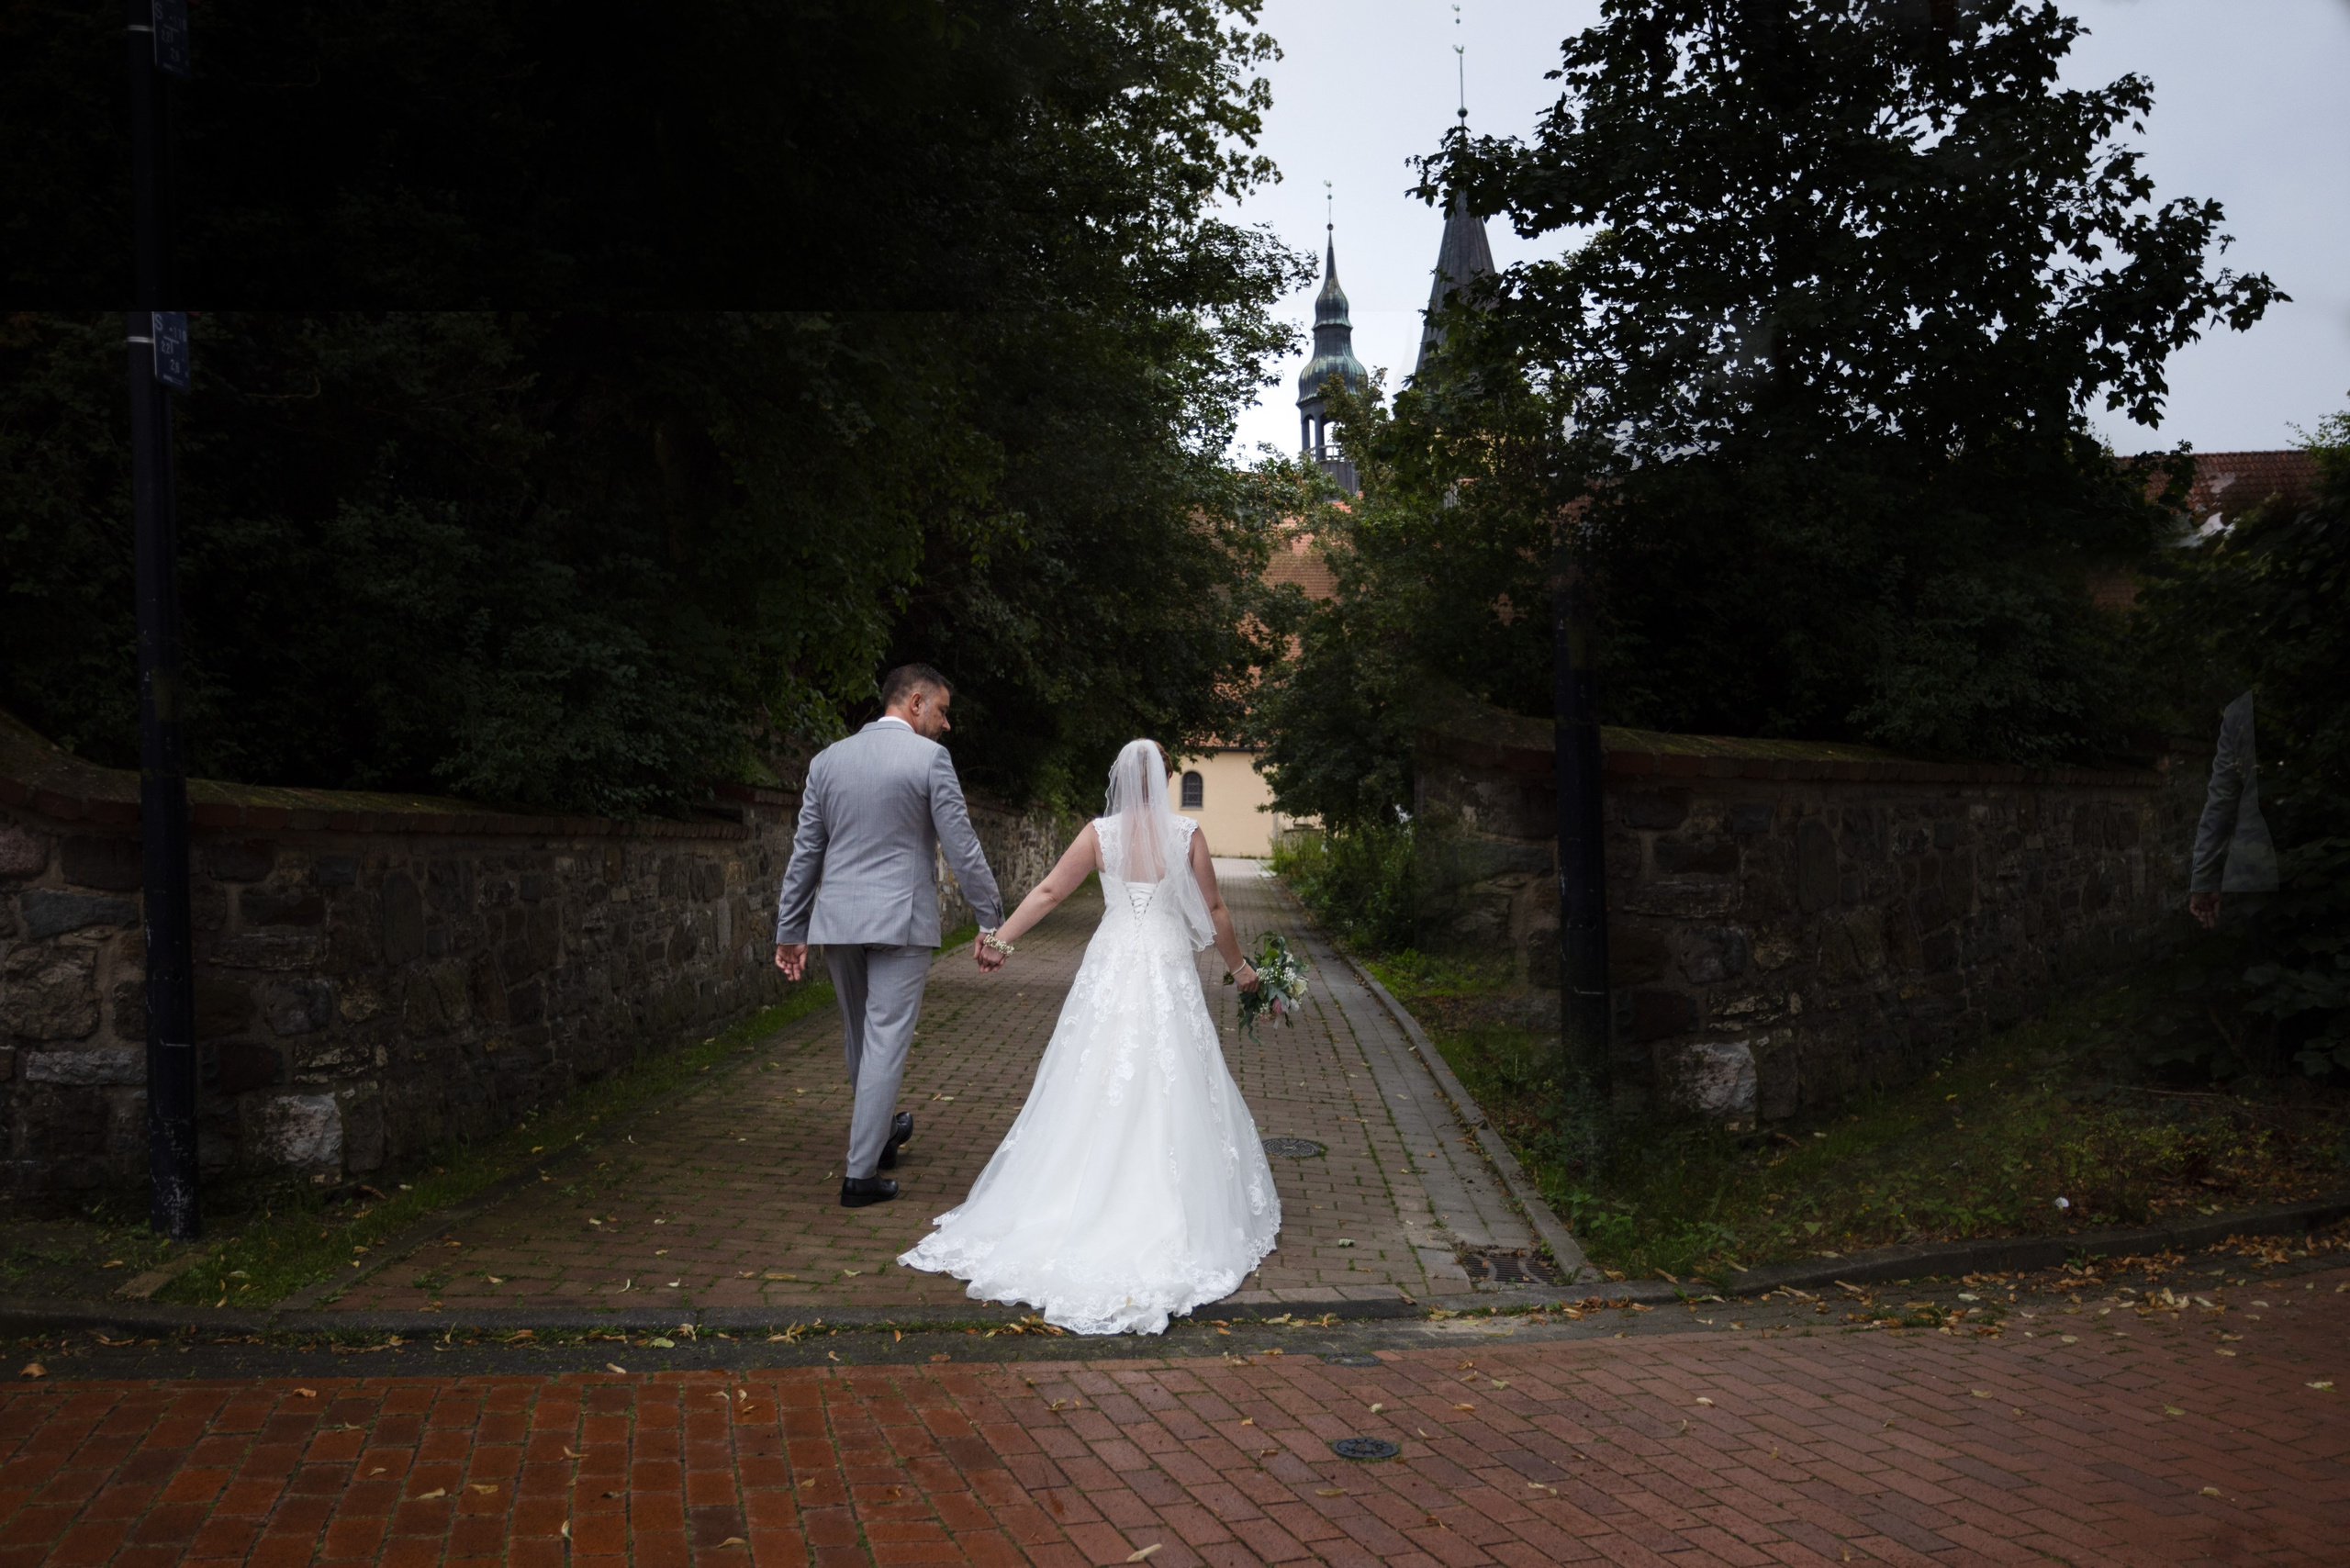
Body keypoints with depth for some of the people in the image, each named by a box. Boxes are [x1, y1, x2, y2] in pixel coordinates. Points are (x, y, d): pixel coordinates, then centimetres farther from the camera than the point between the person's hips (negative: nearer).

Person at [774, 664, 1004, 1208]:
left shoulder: (828, 759, 7)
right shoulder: (929, 757, -8)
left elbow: (805, 852, 9)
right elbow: (962, 848, -9)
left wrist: (789, 931, 14)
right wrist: (990, 920, -2)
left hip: (837, 920, 5)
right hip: (901, 920, -5)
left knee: (859, 1037, 20)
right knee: (885, 1043, 0)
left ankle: (879, 1136, 40)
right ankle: (860, 1173, 2)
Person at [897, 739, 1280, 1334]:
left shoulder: (1100, 832, -1)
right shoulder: (1188, 833, -2)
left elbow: (1049, 890, -4)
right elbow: (1214, 909, 4)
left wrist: (1002, 937, 1)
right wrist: (1238, 965, 17)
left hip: (1109, 970, 1)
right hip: (1168, 973, -1)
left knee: (1094, 1092, 8)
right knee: (1169, 1094, 4)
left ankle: (1082, 1204, 12)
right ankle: (1166, 1216, 6)